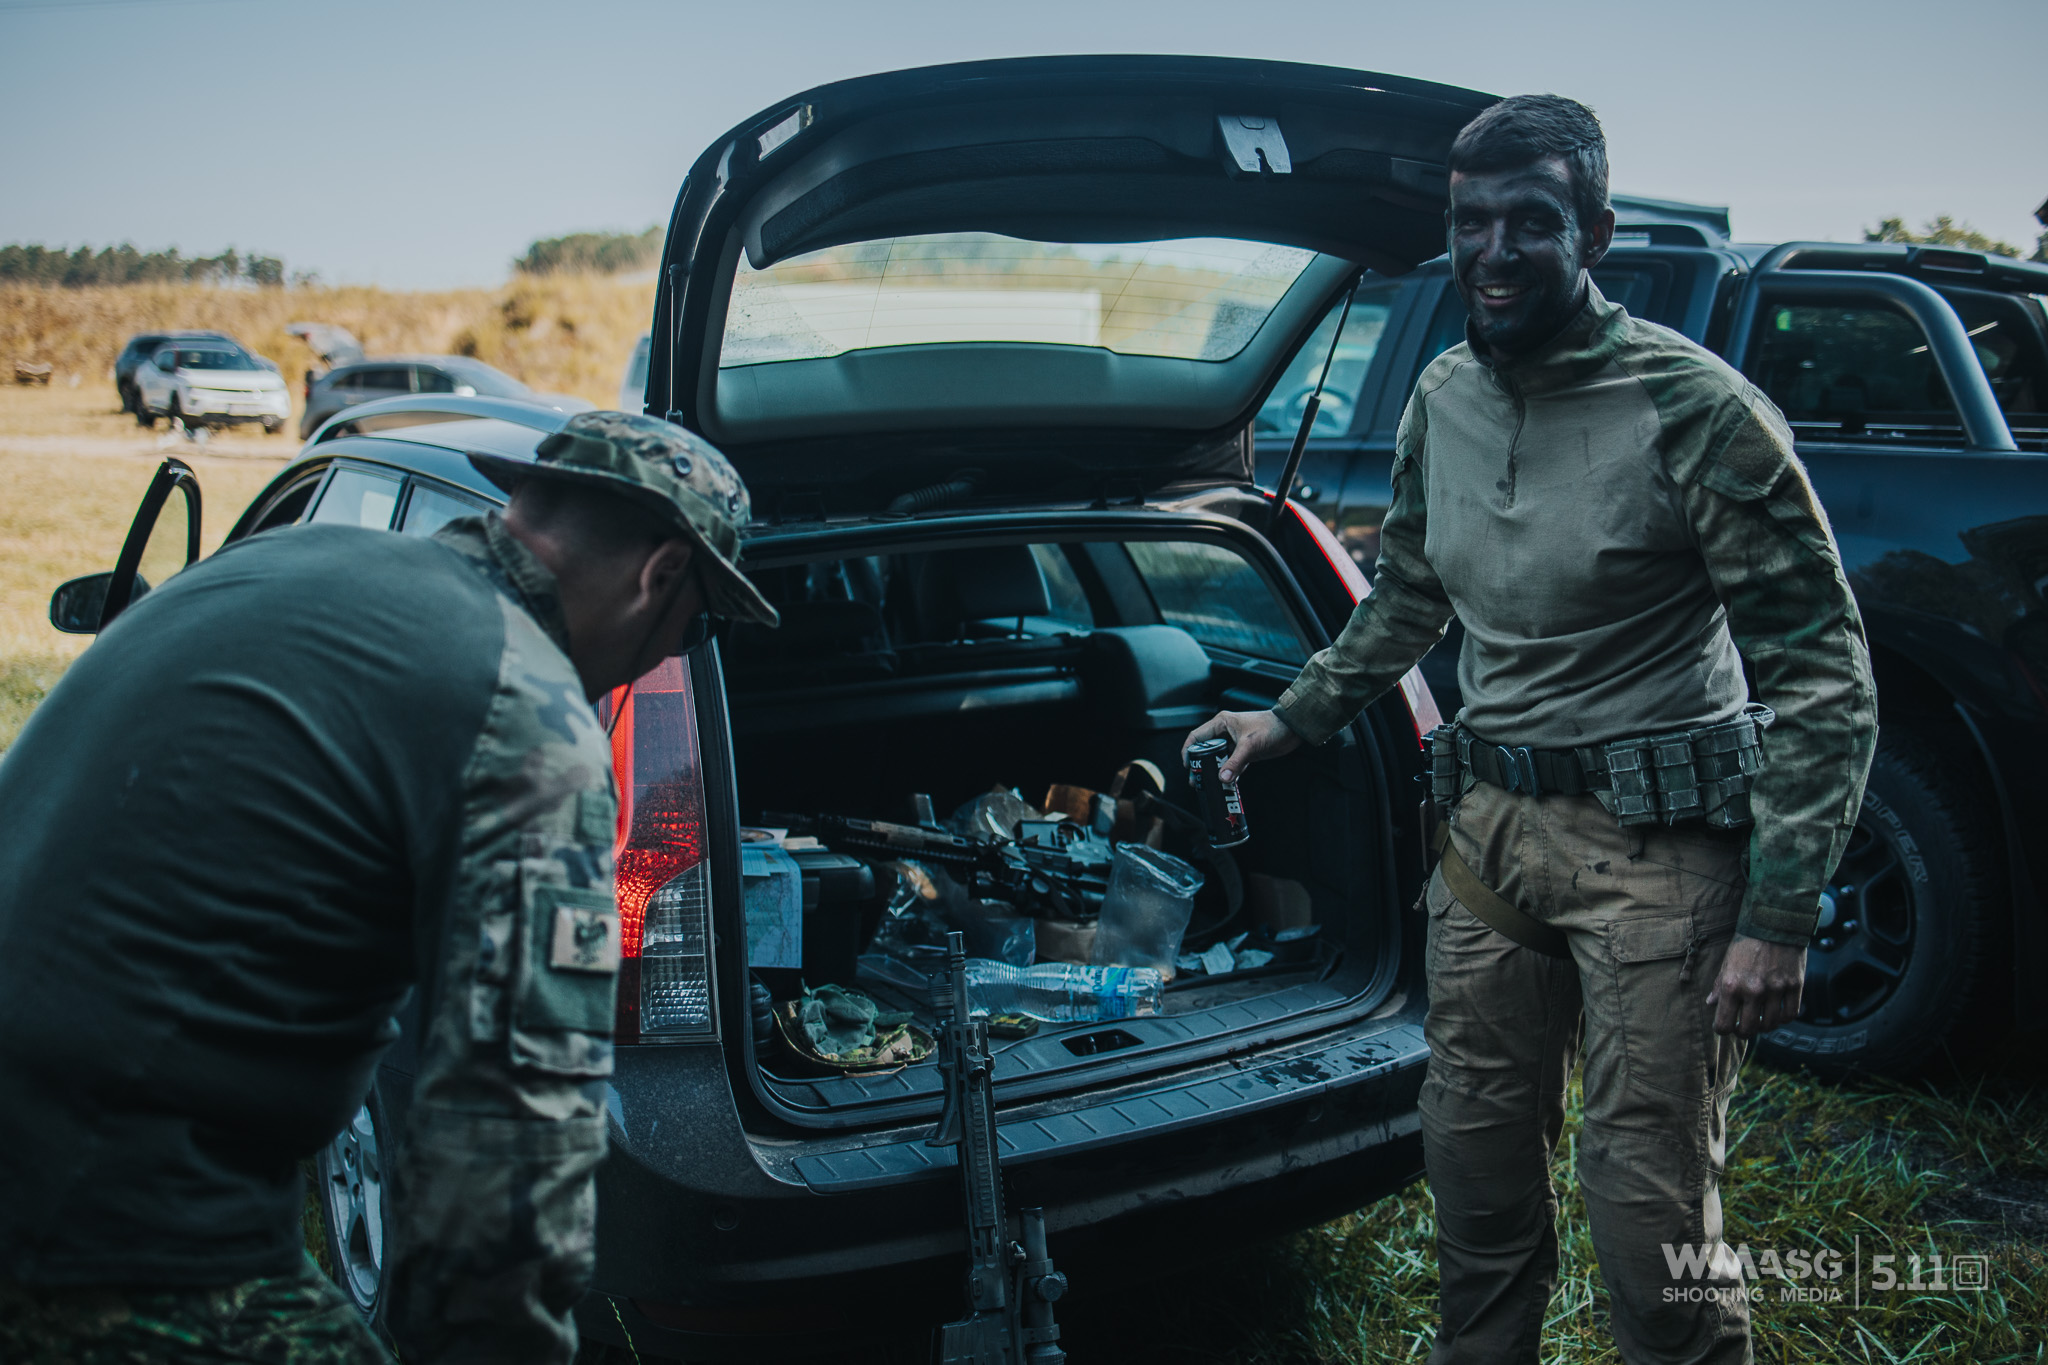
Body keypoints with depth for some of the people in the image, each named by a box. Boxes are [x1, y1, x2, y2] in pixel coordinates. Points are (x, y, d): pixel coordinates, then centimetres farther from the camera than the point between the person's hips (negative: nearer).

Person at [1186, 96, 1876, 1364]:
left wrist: (1779, 915, -18)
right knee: (1475, 1157, 15)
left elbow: (1824, 674, -13)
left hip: (1654, 843, -6)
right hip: (1491, 828, 6)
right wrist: (1295, 716, 26)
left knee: (1650, 1206, -2)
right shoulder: (1443, 401, 7)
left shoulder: (1693, 408, -14)